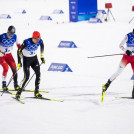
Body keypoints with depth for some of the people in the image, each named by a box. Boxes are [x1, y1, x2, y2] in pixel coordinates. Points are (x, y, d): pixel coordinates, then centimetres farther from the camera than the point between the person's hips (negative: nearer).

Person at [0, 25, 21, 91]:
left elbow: (18, 44, 6)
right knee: (6, 68, -20)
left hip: (8, 55, 4)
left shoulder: (15, 37, -10)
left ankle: (16, 85, 1)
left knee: (14, 67, -7)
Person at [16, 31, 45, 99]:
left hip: (34, 59, 4)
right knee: (26, 76, -14)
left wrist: (42, 57, 13)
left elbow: (42, 46, 9)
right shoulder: (26, 42, -27)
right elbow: (19, 50, -17)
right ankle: (19, 92, -1)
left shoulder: (40, 41, -16)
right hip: (26, 59, -4)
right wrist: (19, 62, -19)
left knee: (38, 74, -12)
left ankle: (36, 92, -3)